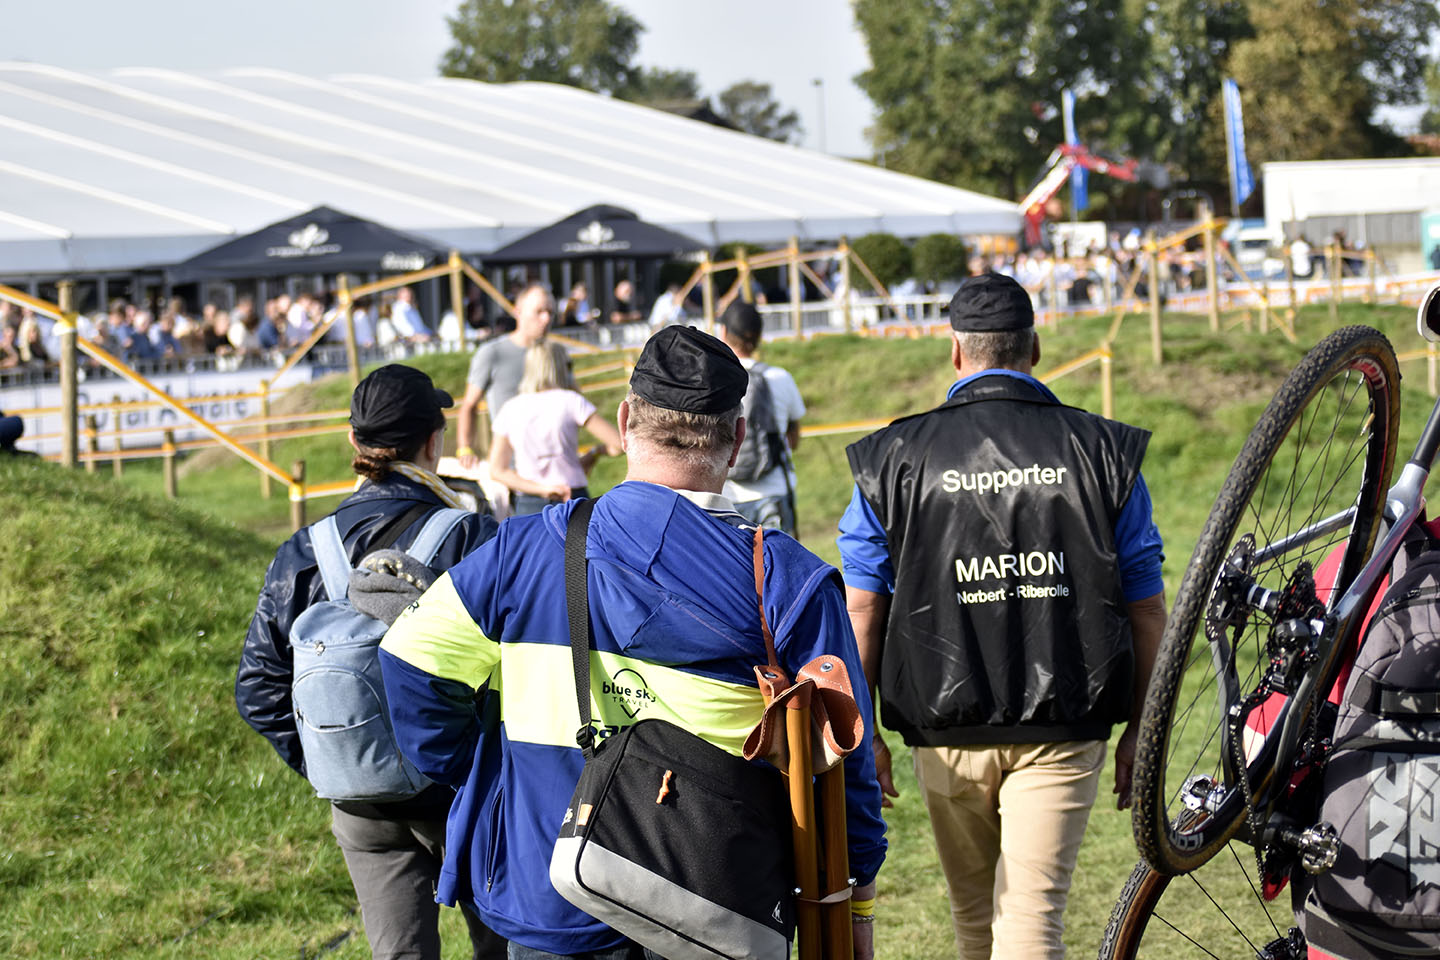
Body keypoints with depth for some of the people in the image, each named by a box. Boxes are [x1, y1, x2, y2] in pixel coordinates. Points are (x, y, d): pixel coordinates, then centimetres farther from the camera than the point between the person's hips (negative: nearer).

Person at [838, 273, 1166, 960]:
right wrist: (1139, 730, 11)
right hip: (1063, 729, -1)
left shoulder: (895, 459, 0)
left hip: (946, 732, 1)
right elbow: (1146, 610, 3)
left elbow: (861, 611, 0)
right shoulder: (1100, 451, 0)